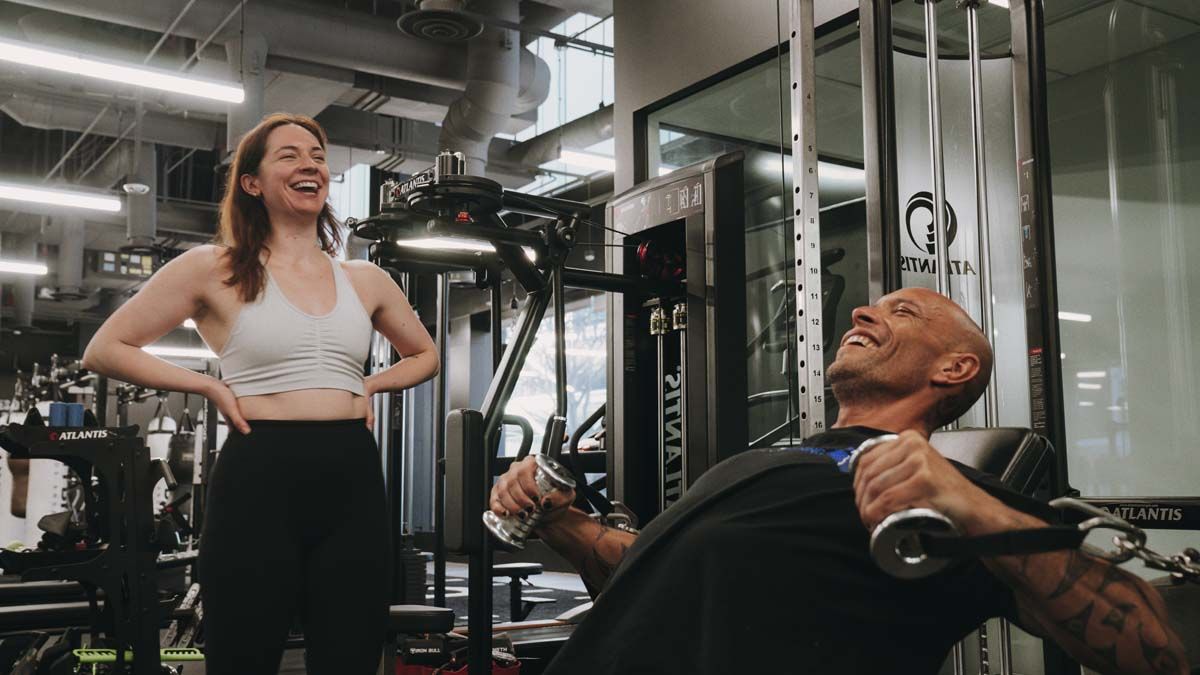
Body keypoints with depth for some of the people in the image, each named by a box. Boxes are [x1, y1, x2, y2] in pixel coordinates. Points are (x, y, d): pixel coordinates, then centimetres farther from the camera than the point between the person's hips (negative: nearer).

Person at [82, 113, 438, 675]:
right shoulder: (215, 269, 2)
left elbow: (424, 355, 27)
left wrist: (367, 385, 9)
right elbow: (105, 350, 4)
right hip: (258, 483, -3)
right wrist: (210, 387, -3)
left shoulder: (364, 280, 12)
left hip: (353, 484, 4)